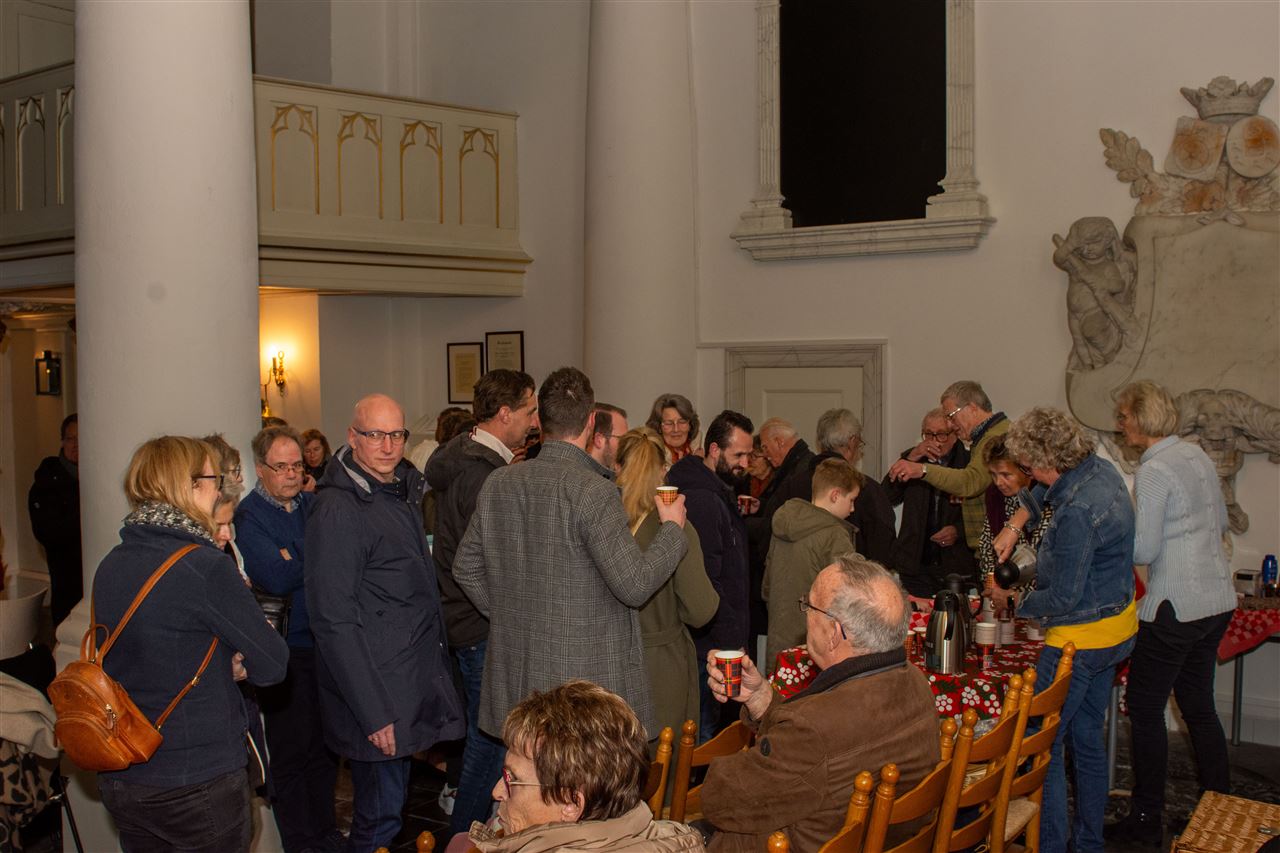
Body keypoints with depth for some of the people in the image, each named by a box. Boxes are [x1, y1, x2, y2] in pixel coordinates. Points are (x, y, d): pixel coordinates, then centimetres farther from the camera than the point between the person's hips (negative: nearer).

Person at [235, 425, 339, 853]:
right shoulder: (246, 515, -9)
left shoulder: (313, 505, 9)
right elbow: (278, 579, -21)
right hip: (285, 649, -6)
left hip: (325, 642, 6)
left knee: (325, 746, 15)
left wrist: (295, 561, -12)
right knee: (292, 751, 5)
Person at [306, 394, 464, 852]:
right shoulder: (338, 508, -17)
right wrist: (374, 713, -22)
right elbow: (334, 620, -20)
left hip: (417, 685, 9)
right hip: (379, 696, -9)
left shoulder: (402, 491, 11)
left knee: (394, 802, 19)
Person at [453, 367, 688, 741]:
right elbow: (634, 584, -18)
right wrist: (672, 528, -3)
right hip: (585, 678, -6)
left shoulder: (498, 482, 3)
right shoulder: (593, 490, -17)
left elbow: (466, 568, 12)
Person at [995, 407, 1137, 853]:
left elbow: (1061, 598, -21)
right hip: (1116, 627, 10)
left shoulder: (1077, 511, -28)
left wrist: (1014, 601, -7)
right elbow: (1043, 492, 23)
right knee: (1086, 736, 20)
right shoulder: (1101, 470, 0)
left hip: (1081, 639, -10)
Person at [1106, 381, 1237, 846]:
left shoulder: (1153, 471, -17)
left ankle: (1146, 819, 10)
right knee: (1199, 705, 17)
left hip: (1175, 608, -9)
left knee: (1145, 708, 2)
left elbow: (1143, 549, -18)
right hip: (1217, 600, 9)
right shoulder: (1197, 455, 9)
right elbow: (1221, 522, 19)